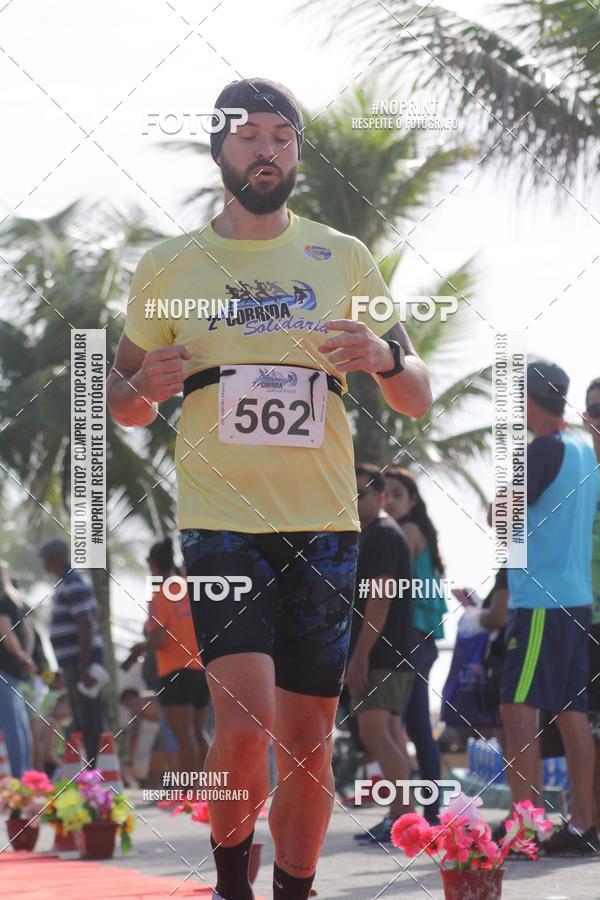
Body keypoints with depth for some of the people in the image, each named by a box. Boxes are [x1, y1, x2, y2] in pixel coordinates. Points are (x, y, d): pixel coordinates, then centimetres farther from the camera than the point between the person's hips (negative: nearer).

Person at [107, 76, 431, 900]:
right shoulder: (167, 267, 6)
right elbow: (123, 400, 14)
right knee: (246, 723, -18)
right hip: (220, 523, -2)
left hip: (324, 529, 2)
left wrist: (385, 358, -12)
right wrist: (145, 387, -10)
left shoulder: (343, 258, 9)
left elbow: (418, 399, 11)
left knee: (308, 745, 3)